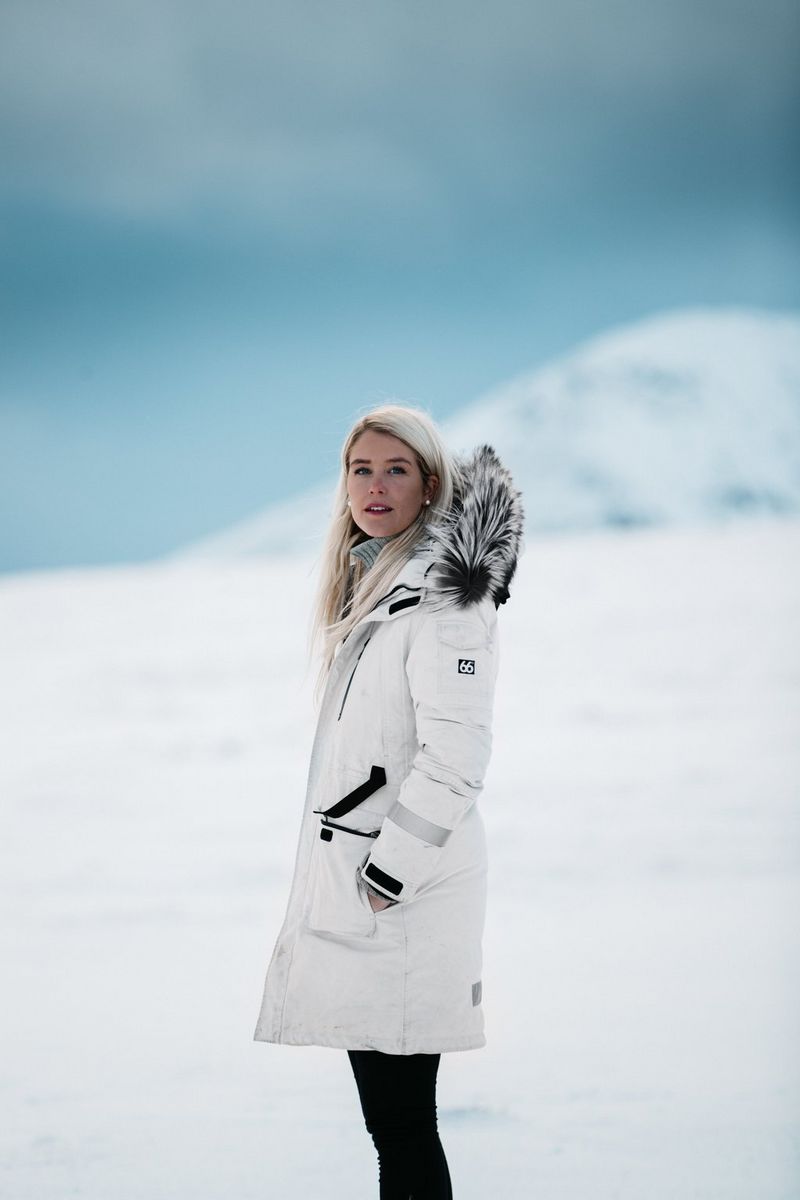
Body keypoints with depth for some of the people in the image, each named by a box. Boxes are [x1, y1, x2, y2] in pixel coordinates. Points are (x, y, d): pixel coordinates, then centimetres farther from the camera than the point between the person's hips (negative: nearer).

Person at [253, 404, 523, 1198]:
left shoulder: (440, 590, -11)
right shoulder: (372, 582, 18)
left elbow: (456, 753, -19)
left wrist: (384, 877, -17)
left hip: (403, 893, -10)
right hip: (356, 875, 10)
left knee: (400, 1125, -9)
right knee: (392, 1119, 12)